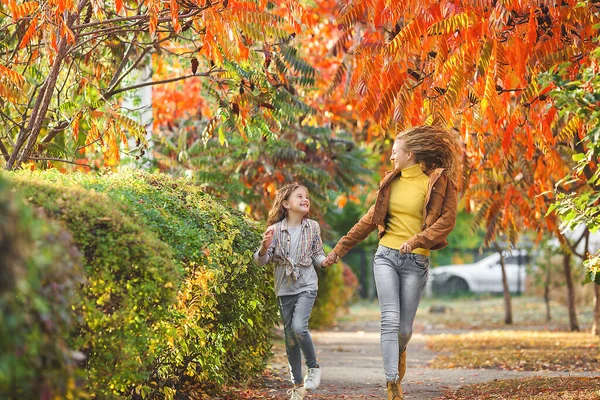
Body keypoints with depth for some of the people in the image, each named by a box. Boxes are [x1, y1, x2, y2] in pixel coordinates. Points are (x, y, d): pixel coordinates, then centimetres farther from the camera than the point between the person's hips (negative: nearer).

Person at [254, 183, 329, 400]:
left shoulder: (313, 227, -1)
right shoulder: (276, 229, -5)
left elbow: (317, 255, 7)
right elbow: (260, 260, -6)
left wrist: (324, 261, -16)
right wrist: (264, 247, -27)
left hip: (306, 286, -1)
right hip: (285, 289, 1)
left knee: (298, 327, -22)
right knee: (290, 336, 5)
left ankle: (313, 366, 3)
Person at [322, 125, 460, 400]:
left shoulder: (439, 182, -3)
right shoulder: (391, 181, 10)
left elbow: (447, 220, -11)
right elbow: (371, 219, 18)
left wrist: (417, 240, -26)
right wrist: (341, 248, 19)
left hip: (415, 261, -2)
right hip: (386, 256, 3)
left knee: (404, 327, 3)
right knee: (390, 320, -13)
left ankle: (399, 351, 41)